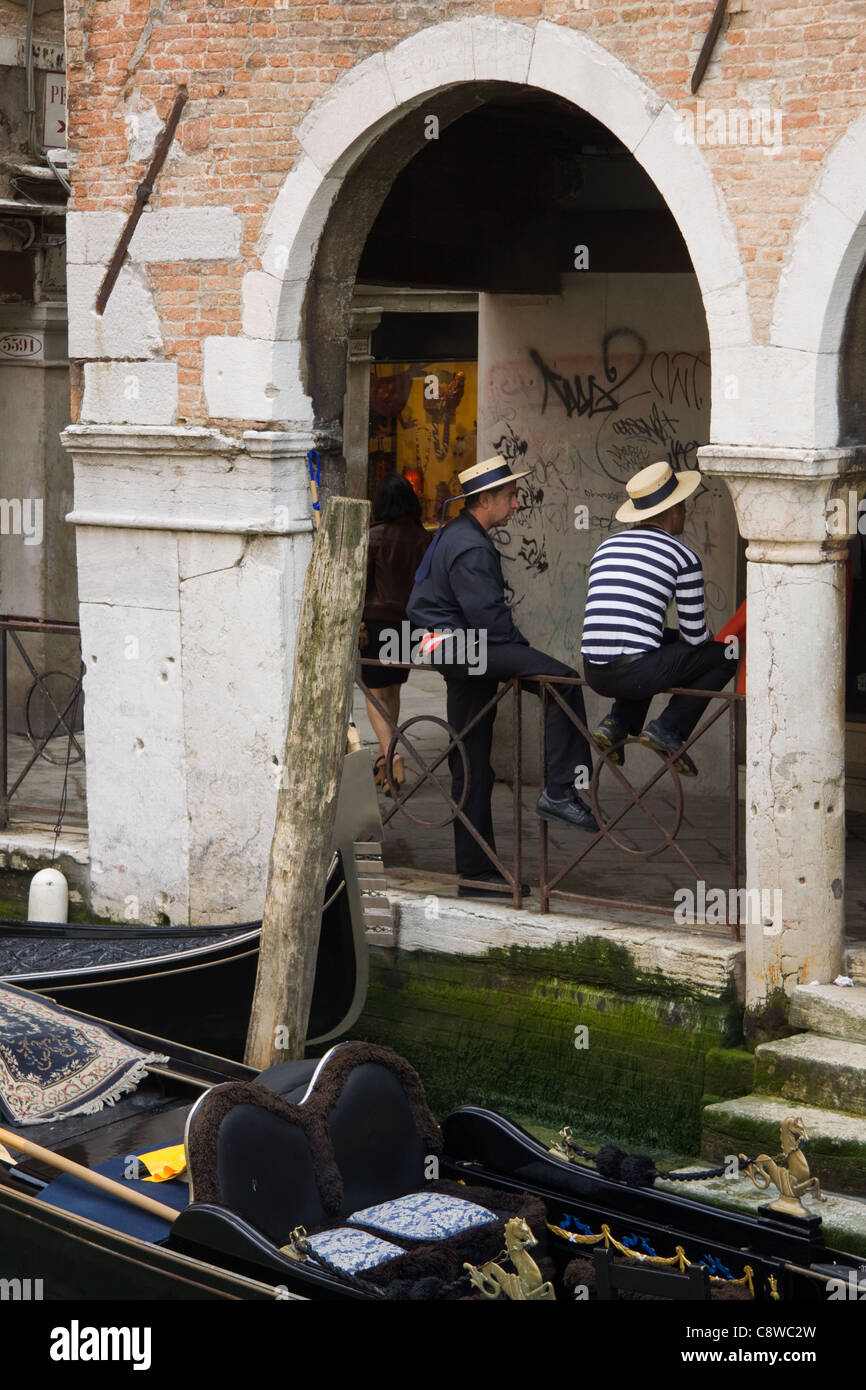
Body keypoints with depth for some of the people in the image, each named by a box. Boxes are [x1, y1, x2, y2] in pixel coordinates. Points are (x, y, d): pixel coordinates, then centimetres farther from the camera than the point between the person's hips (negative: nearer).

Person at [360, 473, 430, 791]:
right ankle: (384, 758, 26)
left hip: (377, 619, -5)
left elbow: (361, 584, -10)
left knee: (375, 693, -1)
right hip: (411, 620, 5)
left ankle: (390, 755, -21)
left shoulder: (374, 537, -11)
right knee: (392, 690, 18)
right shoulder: (423, 538, 1)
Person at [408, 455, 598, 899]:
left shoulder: (461, 536, 19)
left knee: (472, 769, 11)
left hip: (462, 655, 11)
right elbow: (489, 618, -21)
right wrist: (523, 654, -8)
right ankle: (560, 791, -24)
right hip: (464, 649, -11)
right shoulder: (470, 548, -15)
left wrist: (521, 653, 15)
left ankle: (478, 874, 15)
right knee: (562, 679, -22)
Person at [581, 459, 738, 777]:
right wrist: (709, 637, 28)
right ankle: (668, 729, 2)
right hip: (634, 673, -6)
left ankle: (618, 722, 17)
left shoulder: (606, 546, 18)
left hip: (594, 673, 6)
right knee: (723, 656, 14)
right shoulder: (682, 557, -1)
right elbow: (696, 636, 2)